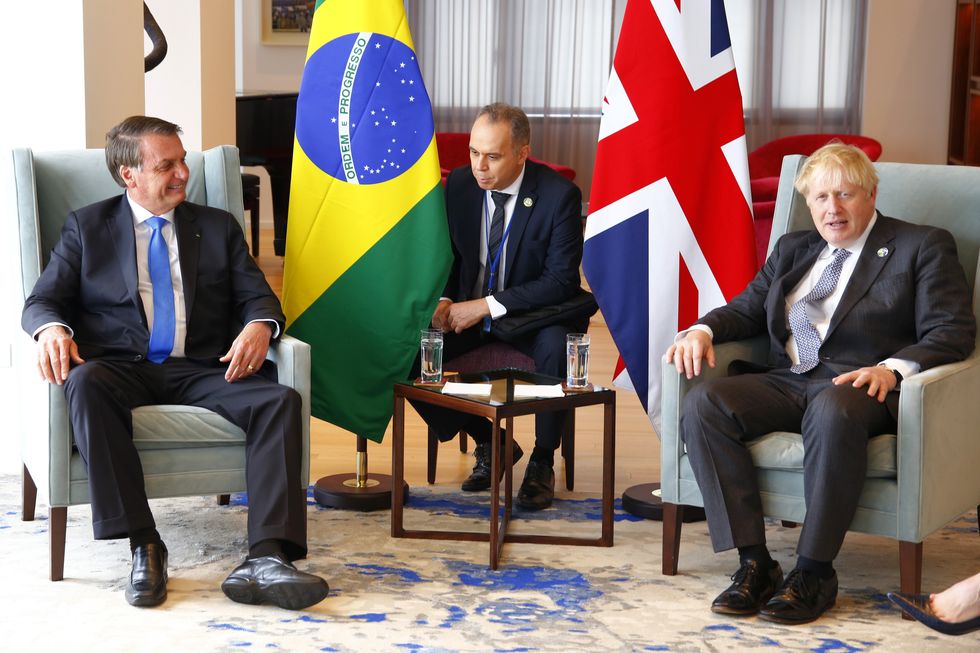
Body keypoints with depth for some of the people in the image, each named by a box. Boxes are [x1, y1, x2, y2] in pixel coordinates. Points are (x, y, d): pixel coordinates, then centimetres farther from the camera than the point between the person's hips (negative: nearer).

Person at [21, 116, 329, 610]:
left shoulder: (219, 227, 21)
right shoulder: (86, 227, 16)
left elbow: (258, 296, 13)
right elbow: (43, 300, 9)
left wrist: (260, 325, -13)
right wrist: (52, 329, -17)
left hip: (202, 371, 2)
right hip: (122, 367, -1)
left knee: (281, 399, -28)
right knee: (85, 383, -37)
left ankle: (265, 558, -40)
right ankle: (143, 546, -36)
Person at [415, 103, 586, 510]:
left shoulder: (559, 194, -17)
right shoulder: (459, 184, -3)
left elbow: (561, 280, -20)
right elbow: (449, 256, 10)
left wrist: (487, 305, -26)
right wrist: (445, 300, -12)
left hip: (535, 315, -4)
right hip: (470, 311, 5)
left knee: (556, 350, -37)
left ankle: (542, 462, -11)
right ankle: (488, 443, 5)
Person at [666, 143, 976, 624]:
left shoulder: (923, 247, 7)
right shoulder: (793, 248, 26)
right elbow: (748, 309, 23)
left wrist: (893, 369, -21)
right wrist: (703, 330, -1)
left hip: (859, 385, -5)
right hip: (786, 382, 5)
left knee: (833, 410, -41)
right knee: (703, 403, -24)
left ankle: (814, 571, -29)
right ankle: (754, 562, -23)